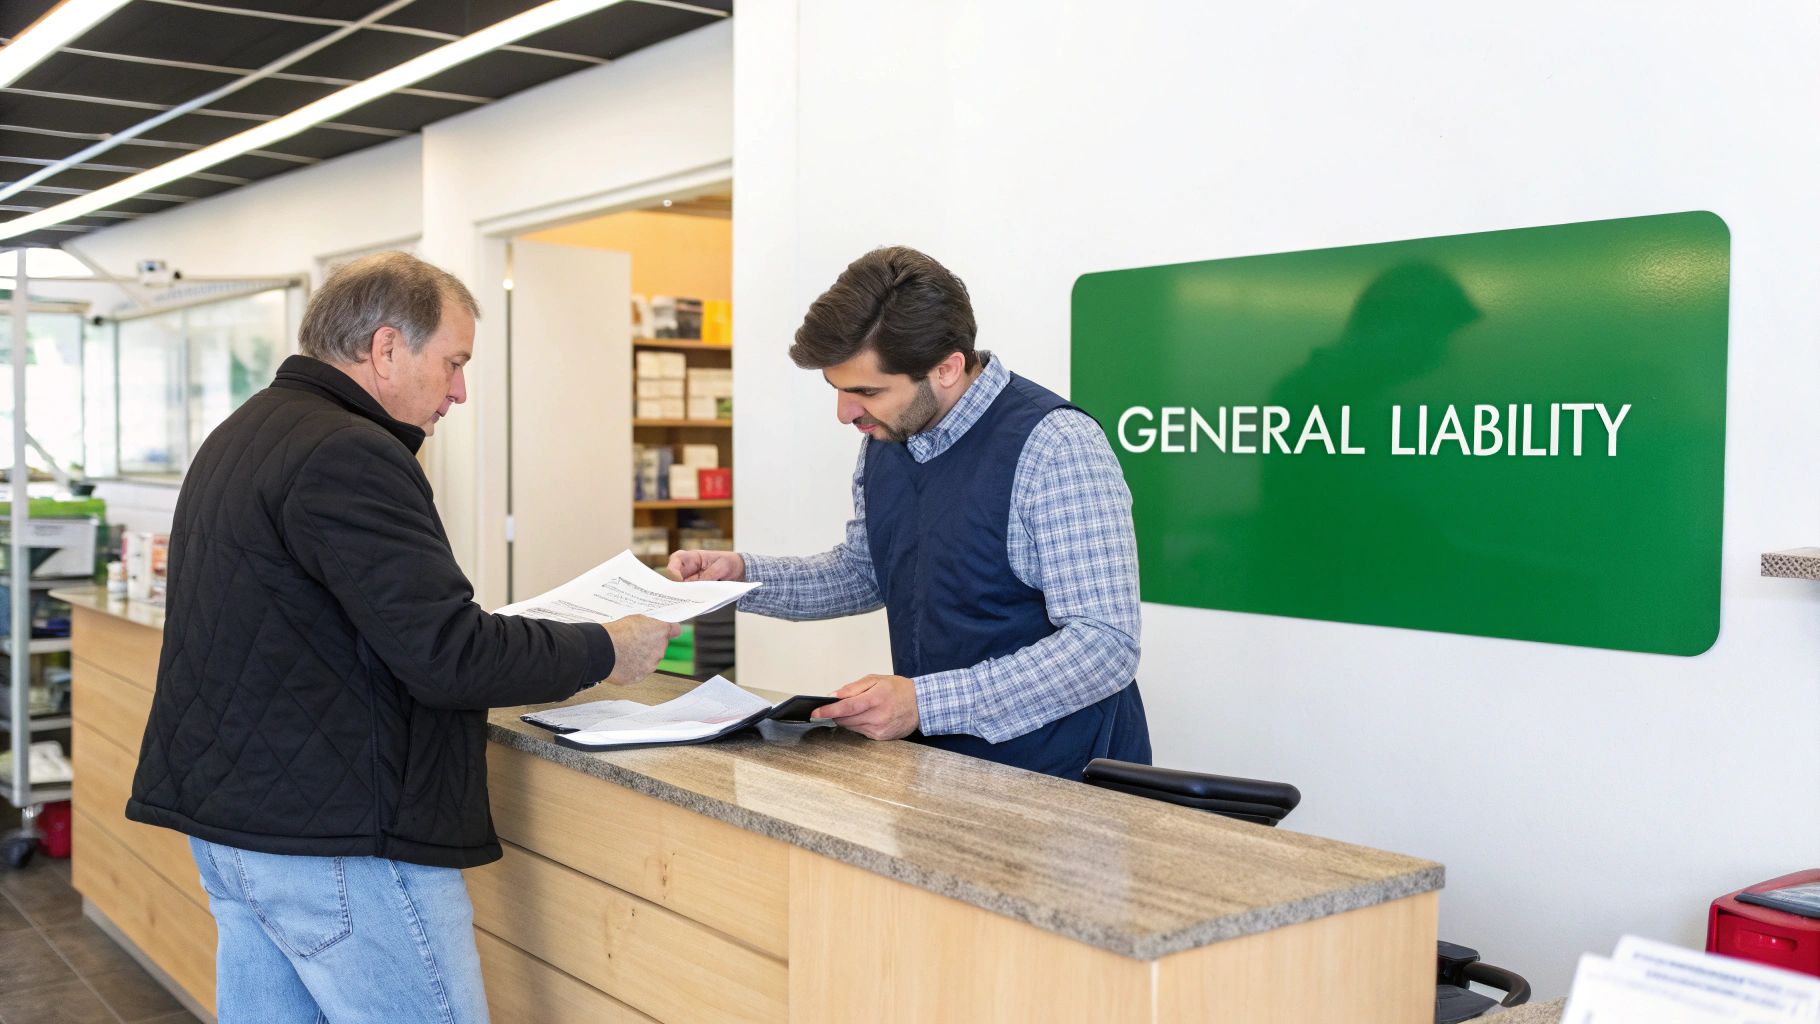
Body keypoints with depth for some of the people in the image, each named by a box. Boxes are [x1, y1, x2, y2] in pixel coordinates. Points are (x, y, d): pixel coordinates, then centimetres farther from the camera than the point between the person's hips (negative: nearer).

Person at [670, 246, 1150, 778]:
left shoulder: (1053, 446, -16)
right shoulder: (886, 440, 8)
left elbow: (1105, 645, -20)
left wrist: (926, 703, -25)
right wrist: (742, 574, 9)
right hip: (940, 767, 7)